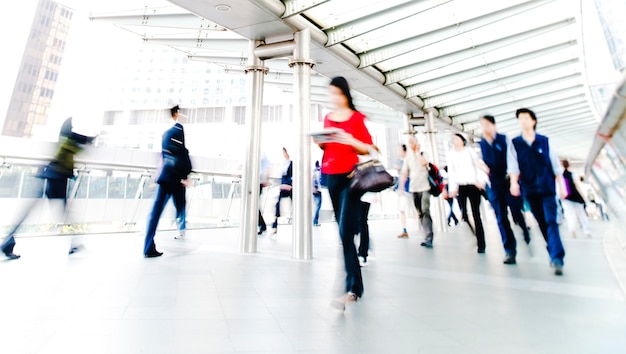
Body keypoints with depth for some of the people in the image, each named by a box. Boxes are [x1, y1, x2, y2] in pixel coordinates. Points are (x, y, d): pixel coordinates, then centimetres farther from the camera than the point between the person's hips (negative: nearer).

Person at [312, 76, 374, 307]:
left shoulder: (357, 118, 1)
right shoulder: (327, 118, 16)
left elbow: (368, 149, -1)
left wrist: (350, 141, -17)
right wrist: (319, 142, 0)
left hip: (350, 175, -5)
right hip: (331, 176, 5)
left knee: (345, 230, -14)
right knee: (344, 229, 11)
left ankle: (353, 288, -7)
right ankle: (354, 284, 25)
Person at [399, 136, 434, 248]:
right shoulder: (408, 157, 13)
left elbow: (424, 163, -19)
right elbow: (404, 173, 11)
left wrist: (417, 151, -7)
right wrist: (401, 186, 2)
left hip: (425, 187, -4)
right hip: (413, 188, 4)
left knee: (425, 211, -15)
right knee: (420, 213, 6)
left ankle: (428, 239, -14)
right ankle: (428, 237, 15)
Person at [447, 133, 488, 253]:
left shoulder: (470, 151, 6)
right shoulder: (451, 155, 8)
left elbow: (478, 166, 2)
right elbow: (451, 172, 6)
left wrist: (480, 181, -12)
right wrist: (452, 188, -1)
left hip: (473, 185, -1)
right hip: (461, 187, 1)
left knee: (476, 214, -2)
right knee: (464, 214, -4)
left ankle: (481, 243, 4)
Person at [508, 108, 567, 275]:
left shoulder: (545, 141, 6)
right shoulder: (515, 144, 3)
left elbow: (556, 165, 7)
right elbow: (513, 165, -8)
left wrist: (561, 186, 5)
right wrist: (514, 182, -22)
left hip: (547, 188, 0)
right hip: (529, 190, 0)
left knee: (551, 221, -8)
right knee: (542, 223, 8)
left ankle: (557, 258, -8)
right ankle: (555, 255, 21)